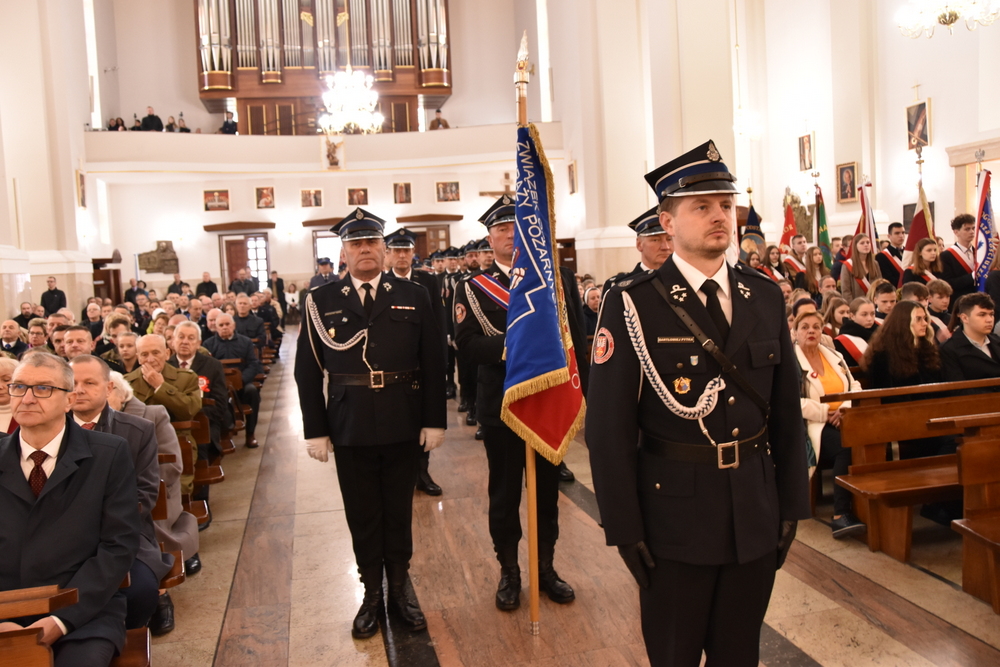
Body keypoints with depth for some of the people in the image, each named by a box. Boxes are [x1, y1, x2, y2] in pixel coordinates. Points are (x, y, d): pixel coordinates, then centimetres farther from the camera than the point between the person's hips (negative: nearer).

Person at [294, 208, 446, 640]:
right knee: (363, 516, 11)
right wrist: (315, 429, -2)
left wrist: (434, 420, -3)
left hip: (403, 426, 0)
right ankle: (371, 595, 27)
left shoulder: (414, 296, 2)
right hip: (350, 429, 0)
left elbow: (432, 364, 1)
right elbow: (307, 371, 1)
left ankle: (400, 591, 30)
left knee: (399, 513, 13)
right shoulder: (321, 301, 1)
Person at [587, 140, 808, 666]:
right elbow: (609, 428, -12)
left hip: (757, 517, 4)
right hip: (675, 518, -4)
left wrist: (792, 504, 7)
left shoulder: (766, 297, 4)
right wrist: (626, 529, -12)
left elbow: (787, 410, 7)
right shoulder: (633, 306, -12)